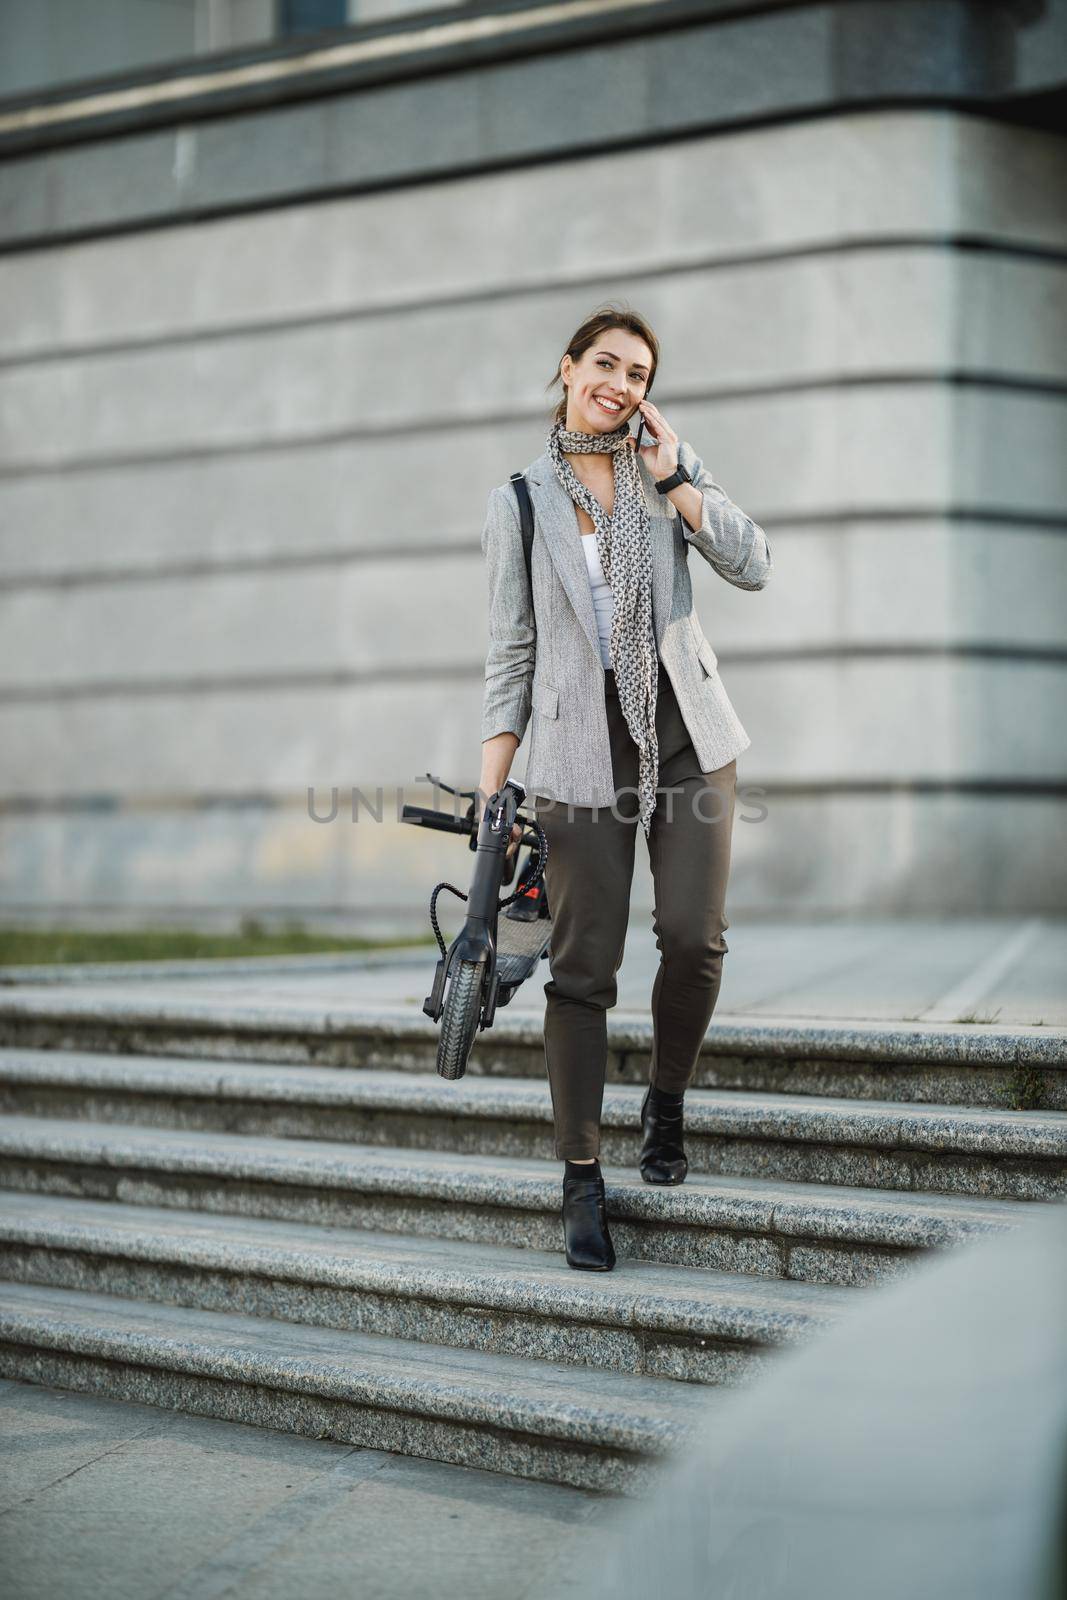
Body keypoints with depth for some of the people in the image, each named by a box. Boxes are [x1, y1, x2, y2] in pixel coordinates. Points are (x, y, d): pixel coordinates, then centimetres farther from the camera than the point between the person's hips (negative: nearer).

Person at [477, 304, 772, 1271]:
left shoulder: (672, 463, 9)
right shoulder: (519, 503, 6)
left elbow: (750, 566, -3)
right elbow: (512, 654, 5)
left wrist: (671, 478, -7)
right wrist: (492, 788, -2)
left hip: (686, 736, 1)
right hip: (583, 748, -1)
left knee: (693, 936, -11)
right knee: (582, 966, -4)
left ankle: (667, 1102, 17)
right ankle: (583, 1180, 2)